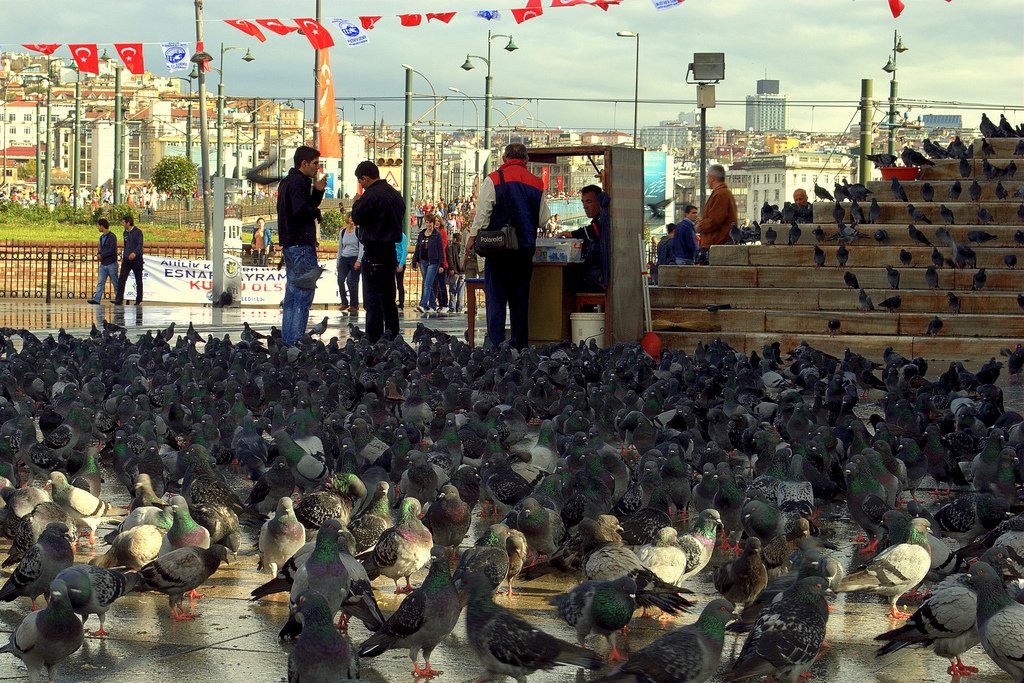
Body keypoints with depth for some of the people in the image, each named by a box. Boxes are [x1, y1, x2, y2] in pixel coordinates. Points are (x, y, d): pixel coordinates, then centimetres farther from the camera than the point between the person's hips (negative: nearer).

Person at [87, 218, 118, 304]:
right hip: (103, 264, 8)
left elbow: (112, 250, -19)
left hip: (111, 264, -8)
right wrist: (98, 255, 2)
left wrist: (102, 256, -14)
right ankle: (96, 299, -6)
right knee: (100, 282, -1)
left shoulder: (112, 236, -12)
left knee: (115, 283, 2)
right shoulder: (102, 237, 15)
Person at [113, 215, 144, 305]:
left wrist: (135, 253, -36)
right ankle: (119, 299, -12)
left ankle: (138, 300, 12)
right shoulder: (125, 233, 13)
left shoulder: (138, 232, -8)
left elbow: (140, 245, -19)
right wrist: (122, 257, 19)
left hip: (136, 259, -5)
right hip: (126, 260, 5)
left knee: (138, 280, 4)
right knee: (121, 279, -9)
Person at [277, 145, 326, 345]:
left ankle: (287, 340, 15)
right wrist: (317, 212, -9)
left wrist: (317, 191, 8)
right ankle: (296, 342, -11)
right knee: (304, 294, -9)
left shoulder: (287, 182, 19)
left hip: (289, 245, 10)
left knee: (292, 294, 13)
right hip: (302, 245, -10)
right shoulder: (299, 182, -13)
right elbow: (301, 210, -27)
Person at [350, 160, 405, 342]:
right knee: (389, 298, 15)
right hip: (391, 250, 9)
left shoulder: (371, 195, -15)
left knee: (373, 299, -7)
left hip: (373, 253, -8)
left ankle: (374, 340, -9)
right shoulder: (395, 194, 13)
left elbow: (357, 217, -9)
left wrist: (357, 202, 8)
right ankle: (392, 336, 19)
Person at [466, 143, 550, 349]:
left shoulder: (493, 180, -4)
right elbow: (543, 219, 12)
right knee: (521, 299, 9)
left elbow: (482, 213, -8)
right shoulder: (537, 184, 7)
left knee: (496, 297, 0)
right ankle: (520, 345, 9)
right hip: (526, 247, 3)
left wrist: (472, 237, 1)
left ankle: (495, 345, -6)